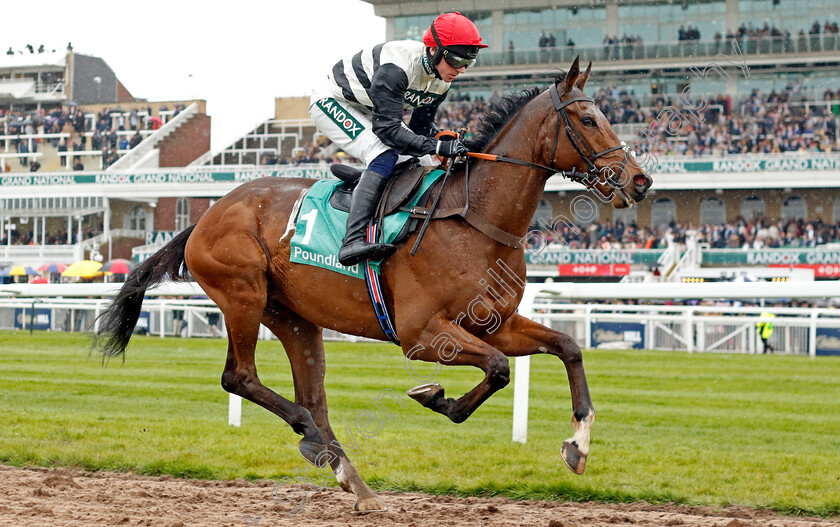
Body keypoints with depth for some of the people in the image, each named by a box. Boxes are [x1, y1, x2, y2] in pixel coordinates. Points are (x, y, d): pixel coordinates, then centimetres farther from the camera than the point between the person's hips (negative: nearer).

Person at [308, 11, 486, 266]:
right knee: (386, 154, -28)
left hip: (366, 114, 10)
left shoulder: (442, 79, -9)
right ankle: (353, 240, -39)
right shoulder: (396, 67, -36)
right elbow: (387, 128, -36)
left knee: (412, 164, 3)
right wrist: (437, 147, -41)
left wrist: (446, 141, -20)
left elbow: (421, 125, 1)